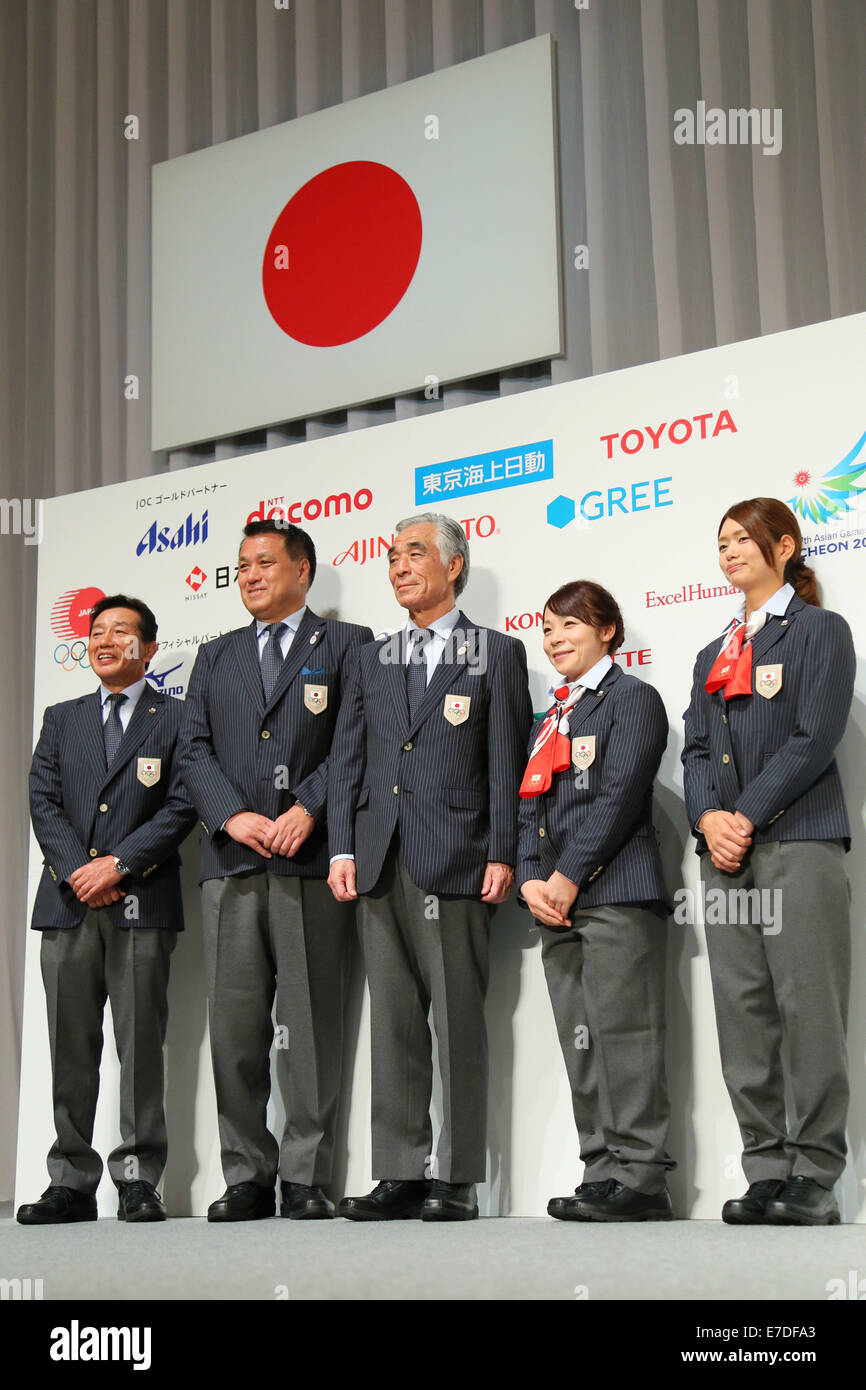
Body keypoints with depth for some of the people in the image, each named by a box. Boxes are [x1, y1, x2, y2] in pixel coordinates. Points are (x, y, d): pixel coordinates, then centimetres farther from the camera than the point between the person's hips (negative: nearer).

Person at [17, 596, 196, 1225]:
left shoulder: (177, 717, 7)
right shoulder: (62, 719, 19)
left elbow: (182, 806, -2)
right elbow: (44, 803, 9)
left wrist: (118, 864, -11)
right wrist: (80, 872, -7)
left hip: (142, 901, -3)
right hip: (68, 903, 3)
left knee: (141, 1044, -3)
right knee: (71, 1048, 4)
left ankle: (139, 1180, 2)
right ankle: (72, 1183, 8)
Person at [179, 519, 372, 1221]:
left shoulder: (346, 644, 10)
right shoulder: (215, 656, 22)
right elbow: (195, 749, 13)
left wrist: (308, 809, -12)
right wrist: (233, 815, -4)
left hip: (311, 858, -4)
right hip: (231, 864, 4)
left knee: (311, 1024, -4)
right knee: (235, 1024, 2)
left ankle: (306, 1179, 3)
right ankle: (247, 1177, 10)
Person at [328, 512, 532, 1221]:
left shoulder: (496, 653, 7)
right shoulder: (374, 658, 19)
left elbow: (507, 762, 0)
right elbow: (347, 757, 16)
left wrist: (502, 855, -8)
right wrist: (343, 848, 5)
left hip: (454, 858, -4)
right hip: (381, 861, 5)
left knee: (458, 1019, -4)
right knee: (393, 1019, 5)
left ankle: (458, 1178, 2)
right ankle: (401, 1174, 10)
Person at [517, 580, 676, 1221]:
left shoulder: (633, 697, 0)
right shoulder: (553, 717, 24)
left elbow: (620, 795, -10)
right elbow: (532, 806, 19)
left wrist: (569, 877, -13)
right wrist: (532, 880, 2)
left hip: (616, 892, -8)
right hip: (558, 903, 8)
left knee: (623, 1035, -10)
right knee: (580, 1046, 6)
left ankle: (640, 1179, -7)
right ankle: (604, 1175, 10)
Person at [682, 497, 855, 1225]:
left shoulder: (821, 631, 4)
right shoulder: (714, 654, 22)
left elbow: (815, 738, -7)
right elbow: (697, 748, 14)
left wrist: (747, 816, -13)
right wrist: (708, 817, -6)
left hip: (798, 842, -6)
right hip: (727, 850, 6)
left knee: (808, 1009, -8)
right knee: (743, 1015, 3)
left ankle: (815, 1178, -3)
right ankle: (765, 1171, 9)